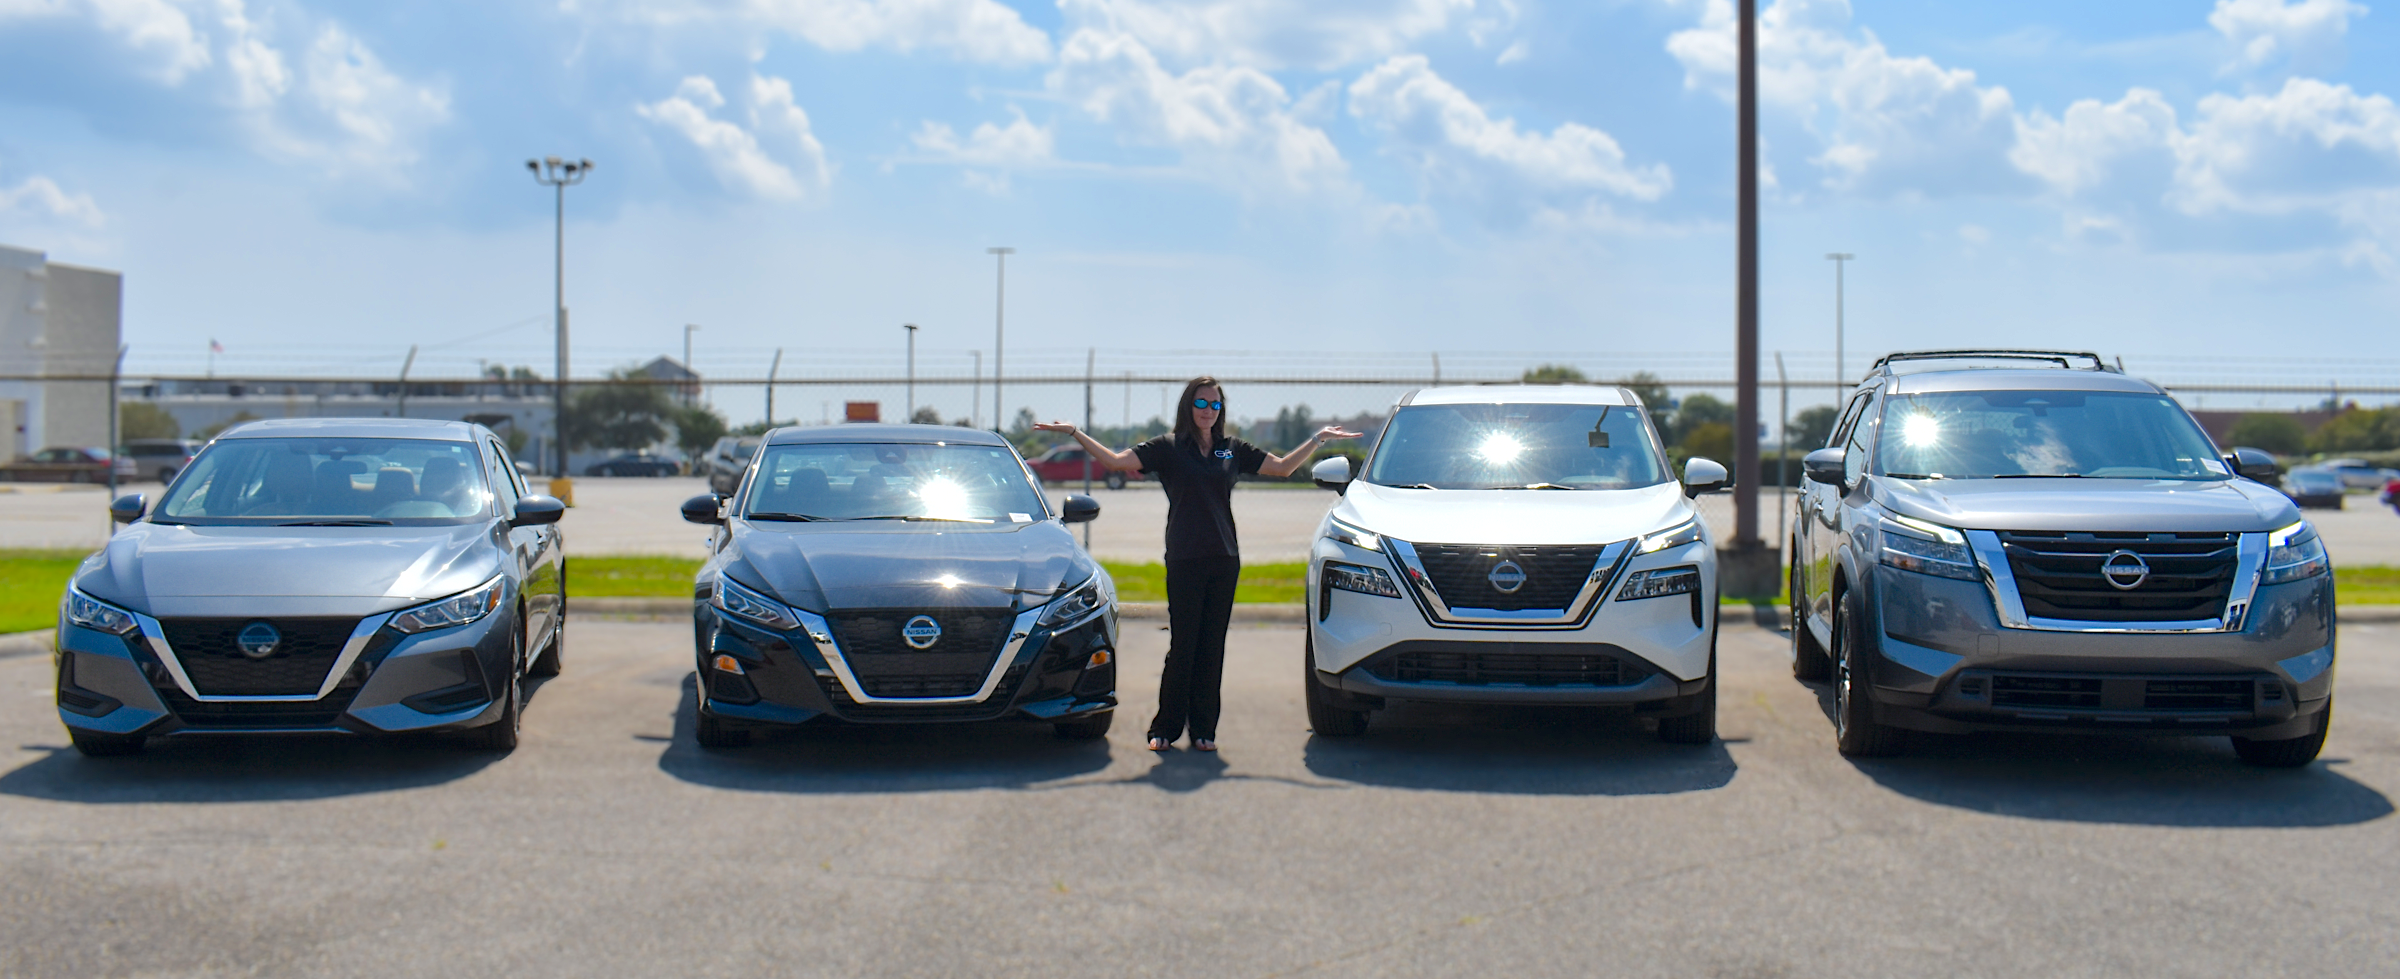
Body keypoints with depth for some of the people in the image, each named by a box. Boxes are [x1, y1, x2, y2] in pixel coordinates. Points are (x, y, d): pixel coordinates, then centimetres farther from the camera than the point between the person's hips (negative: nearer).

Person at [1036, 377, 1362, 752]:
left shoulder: (1233, 450, 12)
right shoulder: (1168, 448, 2)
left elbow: (1282, 466, 18)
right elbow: (1116, 461, -5)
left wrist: (1319, 439, 14)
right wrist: (1075, 434, -12)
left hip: (1225, 560, 3)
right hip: (1184, 561, -3)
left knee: (1212, 647, 5)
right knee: (1182, 646, -4)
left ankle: (1203, 729, 13)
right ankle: (1165, 728, 7)